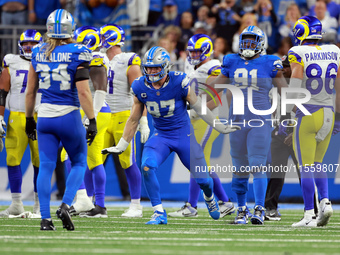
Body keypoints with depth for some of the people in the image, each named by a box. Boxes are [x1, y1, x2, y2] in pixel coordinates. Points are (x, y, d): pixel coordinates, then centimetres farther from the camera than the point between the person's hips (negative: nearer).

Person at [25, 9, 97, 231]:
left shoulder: (38, 53, 4)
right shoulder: (76, 54, -10)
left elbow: (30, 91, 10)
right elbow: (83, 92, -15)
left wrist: (29, 119, 21)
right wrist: (92, 120, -11)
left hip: (45, 116, 3)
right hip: (68, 116, -3)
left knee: (46, 167, 5)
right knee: (79, 163, 14)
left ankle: (45, 218, 0)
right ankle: (65, 206, -5)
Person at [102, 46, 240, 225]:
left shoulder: (179, 83, -17)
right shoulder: (140, 87, -8)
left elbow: (199, 107, -4)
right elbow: (134, 119, 5)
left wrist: (220, 127, 1)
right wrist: (121, 146, 8)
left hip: (184, 135, -2)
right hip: (160, 136, 2)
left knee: (202, 179, 3)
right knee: (147, 167, -27)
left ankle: (209, 197, 43)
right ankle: (159, 213, -16)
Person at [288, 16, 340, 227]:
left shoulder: (298, 54, -10)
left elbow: (295, 88, -16)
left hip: (307, 114, -5)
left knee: (306, 167, 1)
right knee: (317, 163, 20)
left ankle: (310, 215, -1)